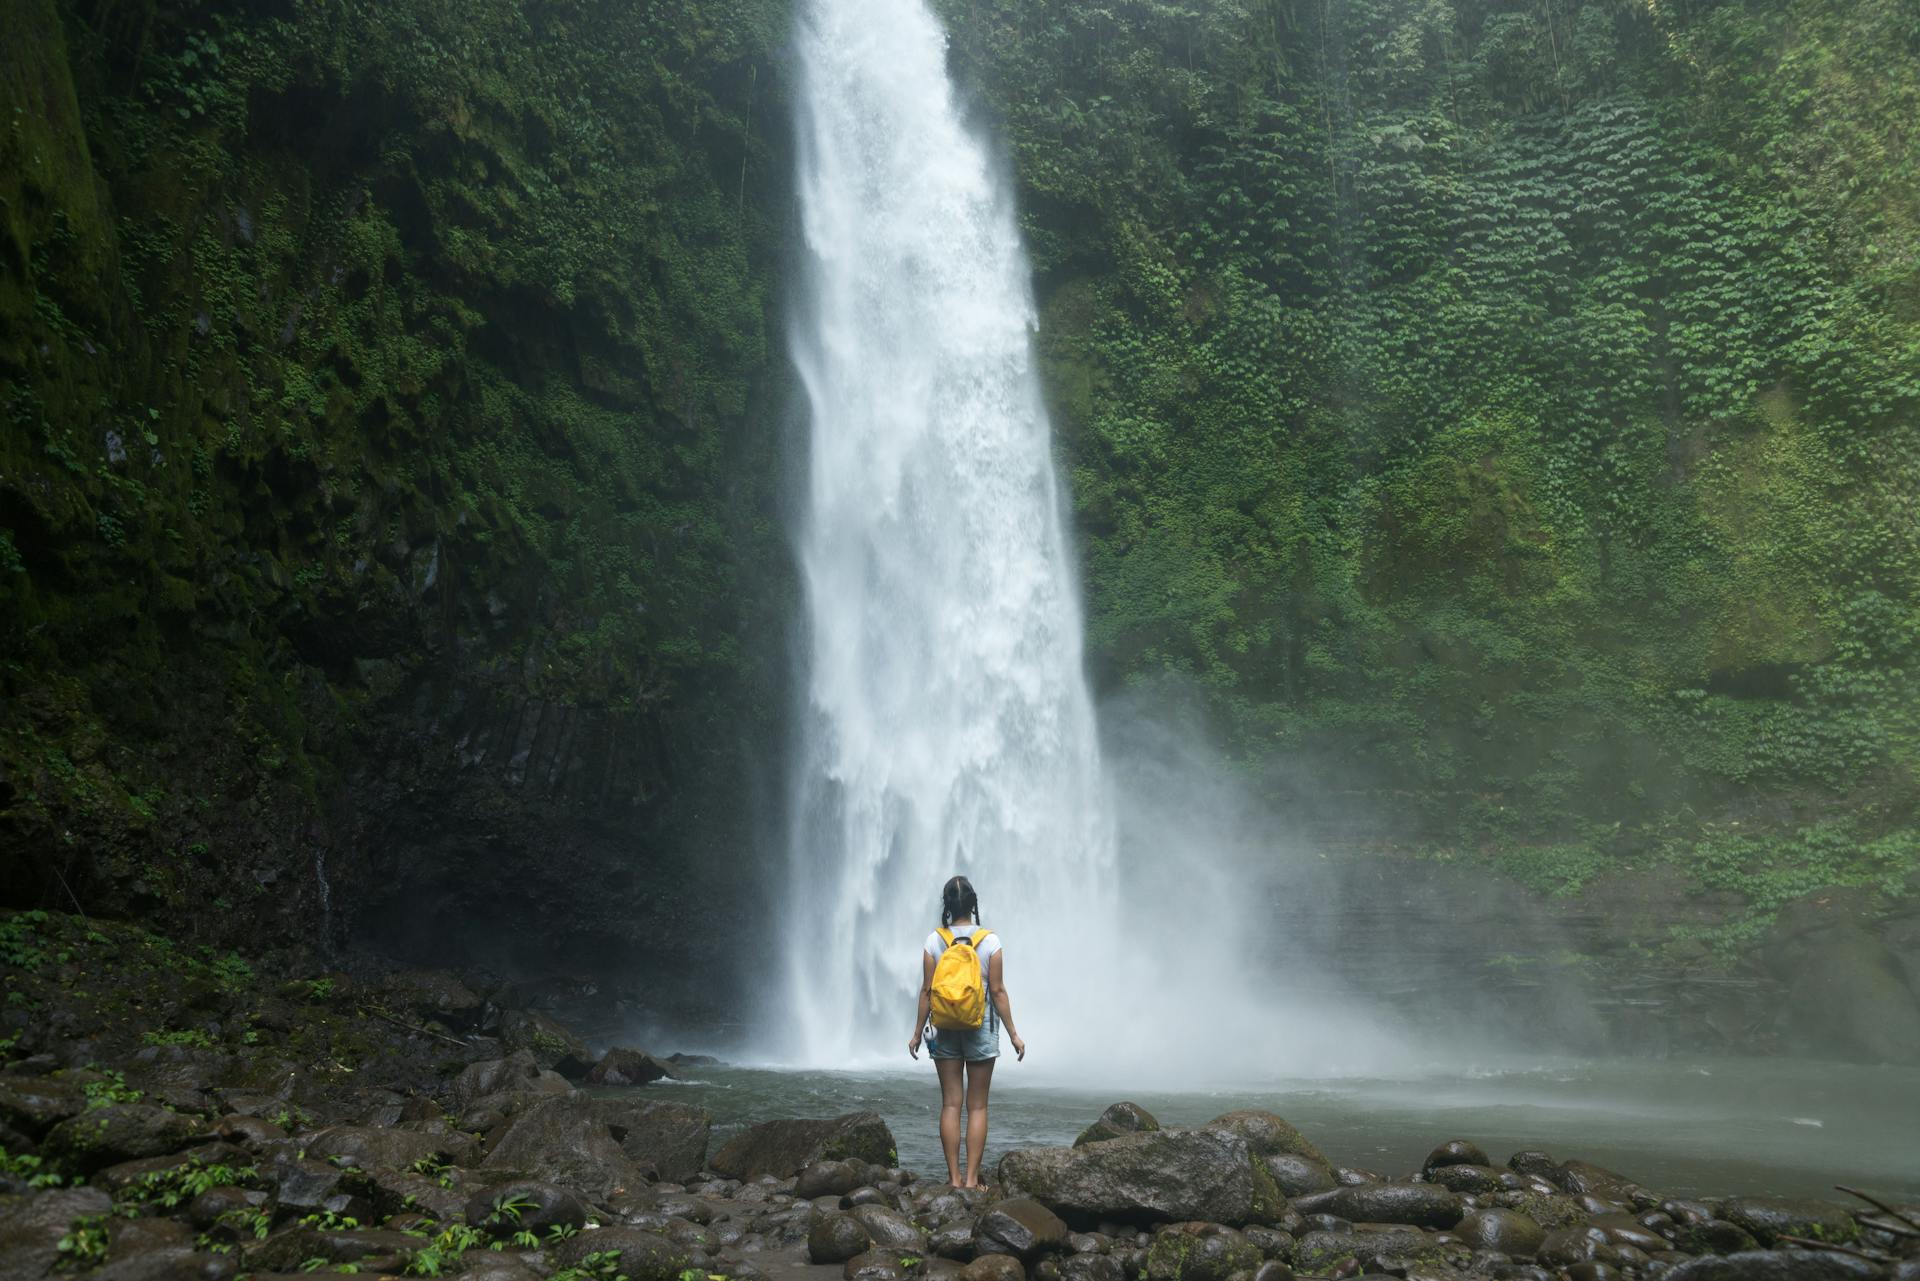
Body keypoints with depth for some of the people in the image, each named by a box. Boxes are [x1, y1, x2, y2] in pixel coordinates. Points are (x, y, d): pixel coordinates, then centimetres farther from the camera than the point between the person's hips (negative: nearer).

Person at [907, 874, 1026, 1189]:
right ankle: (971, 1178, 4)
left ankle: (954, 1177, 7)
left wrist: (918, 1033, 6)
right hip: (981, 1029, -1)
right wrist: (1013, 1034, 0)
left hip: (945, 1029, 1)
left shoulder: (934, 941, -4)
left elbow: (927, 990, -3)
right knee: (977, 1106, 5)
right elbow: (998, 991, -7)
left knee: (950, 1104, 6)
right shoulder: (990, 941, -7)